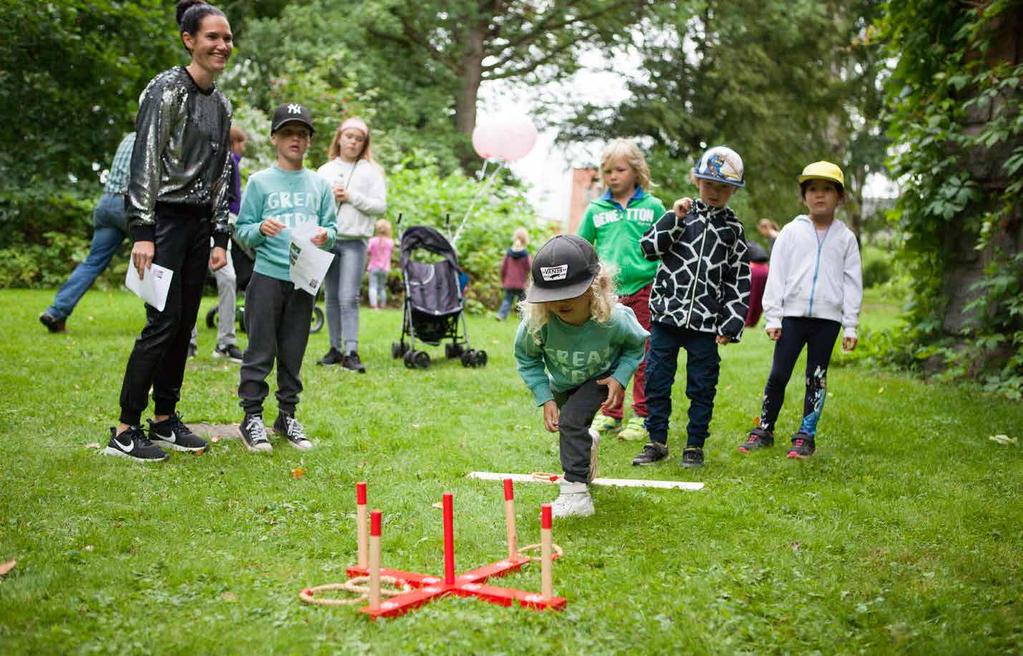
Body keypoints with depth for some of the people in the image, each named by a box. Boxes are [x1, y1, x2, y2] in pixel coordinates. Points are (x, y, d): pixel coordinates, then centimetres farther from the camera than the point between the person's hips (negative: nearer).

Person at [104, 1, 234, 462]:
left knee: (184, 325, 8)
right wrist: (141, 232, -20)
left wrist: (220, 238, 12)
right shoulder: (166, 88, -8)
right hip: (165, 219, -7)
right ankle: (125, 431, -3)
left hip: (199, 223, 7)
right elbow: (144, 161, -14)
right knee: (163, 322, -10)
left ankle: (165, 420, 19)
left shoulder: (221, 104, 14)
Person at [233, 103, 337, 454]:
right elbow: (242, 231, 1)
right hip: (267, 276, -3)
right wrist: (260, 229, -20)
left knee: (293, 353, 10)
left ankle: (287, 415, 21)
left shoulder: (319, 184, 11)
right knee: (260, 351, -1)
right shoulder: (259, 181, 2)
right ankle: (252, 417, 7)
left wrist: (326, 235, -10)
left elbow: (332, 227, 12)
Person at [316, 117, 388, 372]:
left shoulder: (371, 170, 5)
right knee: (331, 298, 8)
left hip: (354, 241, -4)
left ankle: (351, 352, -13)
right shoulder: (325, 170, 14)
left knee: (348, 298, -12)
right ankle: (335, 348, 14)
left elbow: (380, 206, -2)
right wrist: (328, 197, -7)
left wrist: (351, 197, -10)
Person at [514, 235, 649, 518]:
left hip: (600, 377, -3)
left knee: (572, 420, -25)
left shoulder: (614, 319, -38)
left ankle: (576, 493, -15)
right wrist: (545, 399, -20)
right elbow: (526, 359, -15)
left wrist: (620, 378, -25)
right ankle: (588, 444, 61)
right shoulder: (537, 322, -37)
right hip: (561, 381, 4)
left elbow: (636, 344, -12)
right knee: (568, 427, 23)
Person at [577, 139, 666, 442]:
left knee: (643, 356, 3)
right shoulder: (596, 209, 8)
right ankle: (609, 416, 19)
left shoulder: (652, 206, 4)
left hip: (644, 289, -2)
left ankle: (642, 417, 12)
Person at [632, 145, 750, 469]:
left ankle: (695, 445, 18)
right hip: (667, 313, 0)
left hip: (706, 322, 0)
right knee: (657, 380, 5)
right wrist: (675, 219, -14)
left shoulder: (733, 228, 6)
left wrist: (731, 324, -2)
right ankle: (657, 441, 18)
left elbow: (739, 280, 5)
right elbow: (649, 248, -5)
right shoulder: (681, 214, 5)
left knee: (702, 387, 5)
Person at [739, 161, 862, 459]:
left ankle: (806, 435, 15)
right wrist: (772, 317, -3)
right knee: (778, 374, 1)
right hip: (793, 314, -1)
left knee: (816, 378, 7)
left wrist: (850, 326, 2)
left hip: (828, 317, 1)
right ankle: (764, 429, 14)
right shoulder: (792, 231, 4)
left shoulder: (845, 237, 7)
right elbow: (776, 275, 2)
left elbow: (852, 282, 7)